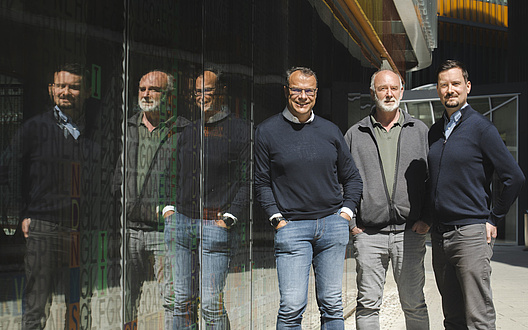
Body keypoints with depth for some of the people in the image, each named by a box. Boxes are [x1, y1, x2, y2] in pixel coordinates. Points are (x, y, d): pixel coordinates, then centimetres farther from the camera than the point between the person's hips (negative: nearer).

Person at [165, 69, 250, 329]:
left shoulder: (240, 131, -2)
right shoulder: (189, 131, 16)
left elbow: (247, 182, -5)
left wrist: (229, 219, -12)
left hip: (216, 224, -6)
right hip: (181, 221, 6)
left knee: (211, 304, -7)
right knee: (182, 302, 9)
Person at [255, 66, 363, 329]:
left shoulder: (330, 131, 10)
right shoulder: (267, 132, 3)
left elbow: (352, 178, 18)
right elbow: (262, 183, 6)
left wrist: (346, 212, 5)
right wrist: (277, 219, -4)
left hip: (333, 224, 3)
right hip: (291, 227, -3)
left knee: (332, 306, 7)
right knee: (292, 307, -9)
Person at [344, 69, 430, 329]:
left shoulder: (420, 131, 9)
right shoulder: (355, 134, 9)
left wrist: (428, 218, -1)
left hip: (409, 232, 0)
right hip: (368, 234, 0)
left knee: (414, 305, 5)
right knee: (368, 304, 3)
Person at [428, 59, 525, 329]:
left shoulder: (480, 128, -6)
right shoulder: (435, 132, 13)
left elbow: (514, 177, -8)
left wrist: (493, 219, -5)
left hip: (471, 234, -6)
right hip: (439, 236, 7)